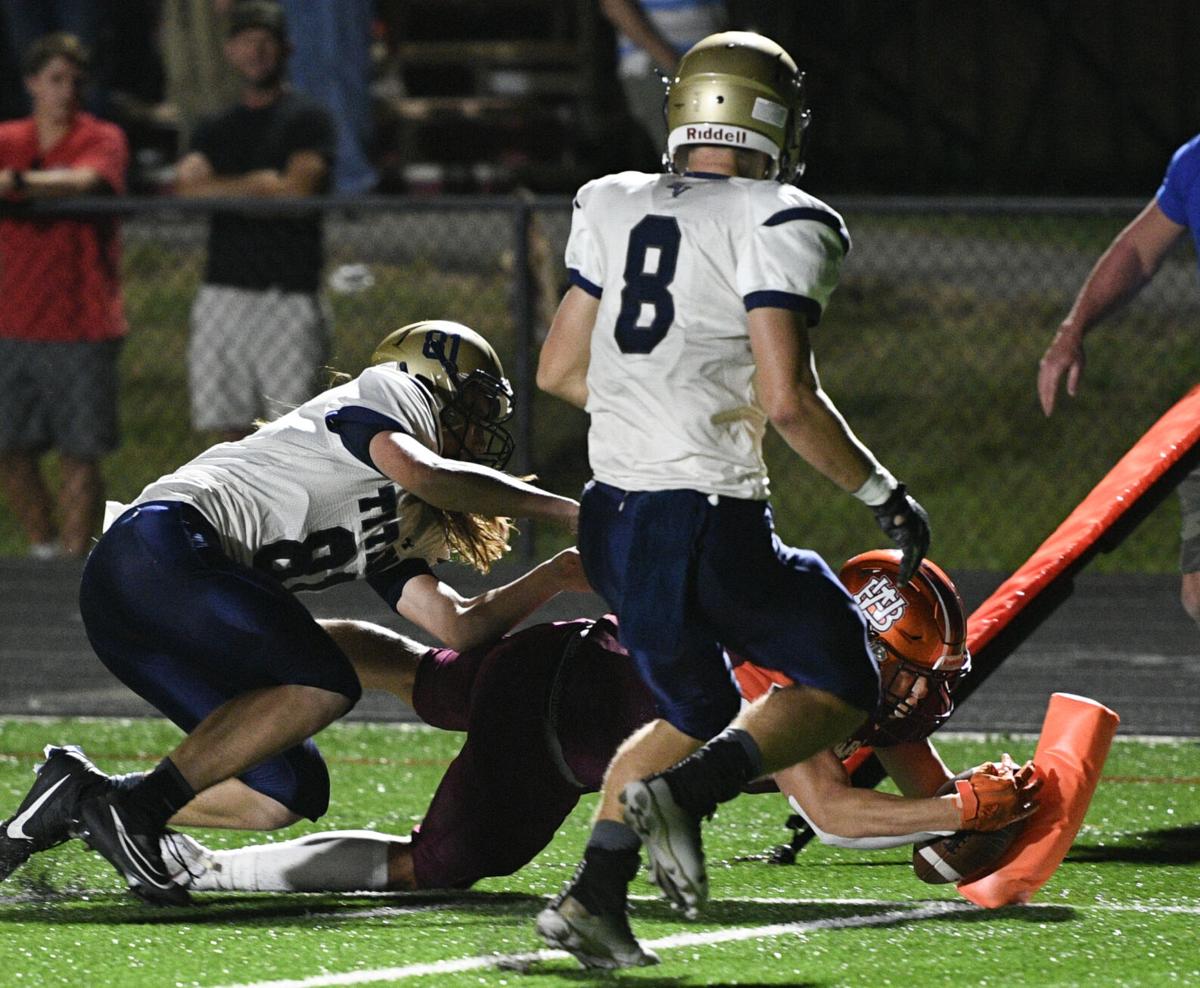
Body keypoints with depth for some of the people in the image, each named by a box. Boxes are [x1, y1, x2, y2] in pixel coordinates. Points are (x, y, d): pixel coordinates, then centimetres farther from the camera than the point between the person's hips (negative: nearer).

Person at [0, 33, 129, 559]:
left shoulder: (102, 140, -2)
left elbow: (84, 181, -23)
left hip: (81, 327, -4)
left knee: (80, 454, -3)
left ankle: (73, 555, 3)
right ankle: (44, 547, 21)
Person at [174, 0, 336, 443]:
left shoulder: (306, 119, 3)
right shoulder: (216, 129, 18)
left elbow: (297, 190, -12)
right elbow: (185, 187, 2)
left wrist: (217, 191, -4)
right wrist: (256, 185, -11)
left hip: (288, 294, -5)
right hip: (223, 294, 5)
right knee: (231, 425, 4)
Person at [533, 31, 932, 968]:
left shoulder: (616, 209, 10)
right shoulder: (778, 226, -10)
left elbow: (559, 370, 17)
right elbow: (787, 399, -17)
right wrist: (886, 495, -6)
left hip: (615, 517, 7)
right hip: (710, 522, -7)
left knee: (694, 712, 24)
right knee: (841, 687, 10)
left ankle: (595, 892, 9)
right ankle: (683, 792, -13)